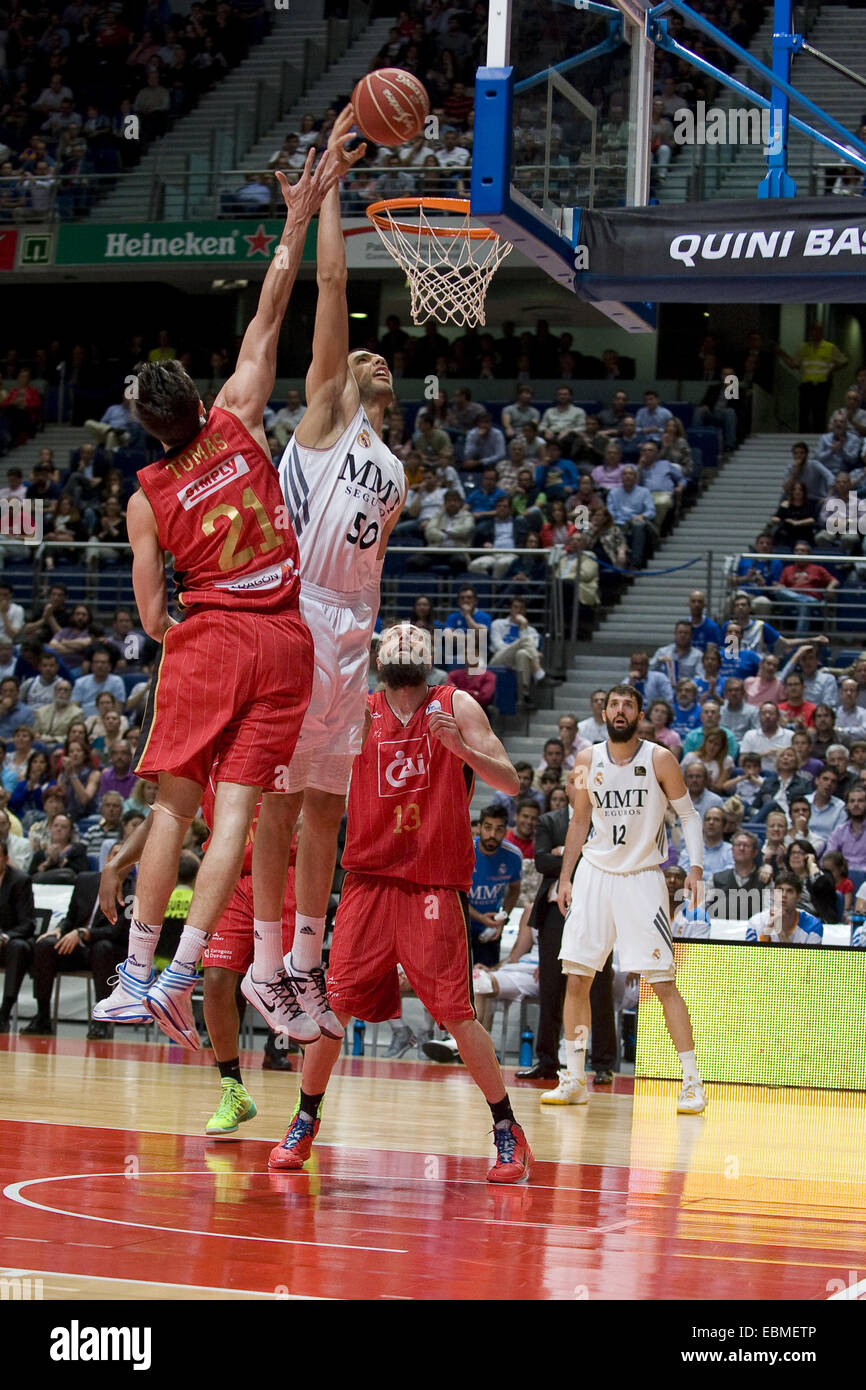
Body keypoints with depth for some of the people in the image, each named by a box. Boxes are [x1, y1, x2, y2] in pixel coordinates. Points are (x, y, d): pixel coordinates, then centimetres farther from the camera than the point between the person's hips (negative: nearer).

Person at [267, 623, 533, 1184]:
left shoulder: (456, 707, 2)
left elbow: (510, 783, -4)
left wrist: (459, 746, -21)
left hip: (435, 884, -2)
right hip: (369, 879, 2)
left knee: (457, 1012, -7)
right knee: (334, 1002, -1)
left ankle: (508, 1132, 5)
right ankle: (305, 1123, 16)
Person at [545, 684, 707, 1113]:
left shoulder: (659, 760, -7)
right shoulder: (587, 761, 3)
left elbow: (689, 815, -1)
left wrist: (695, 867, -14)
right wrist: (565, 877, 9)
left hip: (642, 877, -3)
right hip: (594, 872, 3)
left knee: (663, 982, -9)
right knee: (576, 977, 0)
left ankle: (692, 1083, -5)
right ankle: (574, 1080, 10)